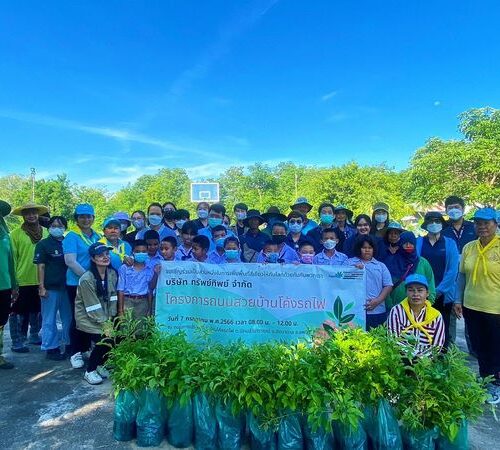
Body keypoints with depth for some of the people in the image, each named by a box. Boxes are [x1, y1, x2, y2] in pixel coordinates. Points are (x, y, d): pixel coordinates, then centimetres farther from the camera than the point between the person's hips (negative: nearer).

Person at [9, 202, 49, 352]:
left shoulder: (45, 232, 3)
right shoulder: (16, 233, -8)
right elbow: (12, 259, -7)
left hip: (41, 281, 4)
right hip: (22, 282, -4)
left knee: (37, 311, 18)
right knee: (19, 313, 8)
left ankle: (34, 336, 35)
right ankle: (17, 342, 21)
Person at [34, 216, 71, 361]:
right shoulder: (43, 244, 0)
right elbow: (40, 266, -4)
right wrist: (41, 287, -10)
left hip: (67, 286, 4)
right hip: (50, 288, -4)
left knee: (69, 318, 11)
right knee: (49, 320, 4)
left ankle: (69, 344, 23)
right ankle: (51, 348, 14)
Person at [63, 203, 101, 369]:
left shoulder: (98, 236, 9)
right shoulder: (72, 236, -7)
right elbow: (70, 261, -16)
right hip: (77, 283, -5)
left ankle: (87, 348, 27)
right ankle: (75, 352, 17)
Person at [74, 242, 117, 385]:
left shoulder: (112, 274, -3)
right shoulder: (87, 279, -21)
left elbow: (113, 298, 0)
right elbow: (93, 307, -20)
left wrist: (110, 319, -6)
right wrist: (104, 324, -19)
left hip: (106, 317, 6)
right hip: (88, 318, -6)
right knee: (105, 340, -20)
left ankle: (100, 365, 19)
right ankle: (90, 371, 5)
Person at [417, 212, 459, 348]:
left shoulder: (450, 243, 4)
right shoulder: (418, 242, 4)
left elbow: (453, 270, -3)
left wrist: (439, 290, -10)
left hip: (443, 295, 0)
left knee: (442, 329, 6)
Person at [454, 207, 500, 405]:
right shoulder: (468, 247, 3)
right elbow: (462, 275, 8)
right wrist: (458, 300, 6)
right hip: (471, 307, 4)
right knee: (479, 348, 16)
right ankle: (484, 381, 34)